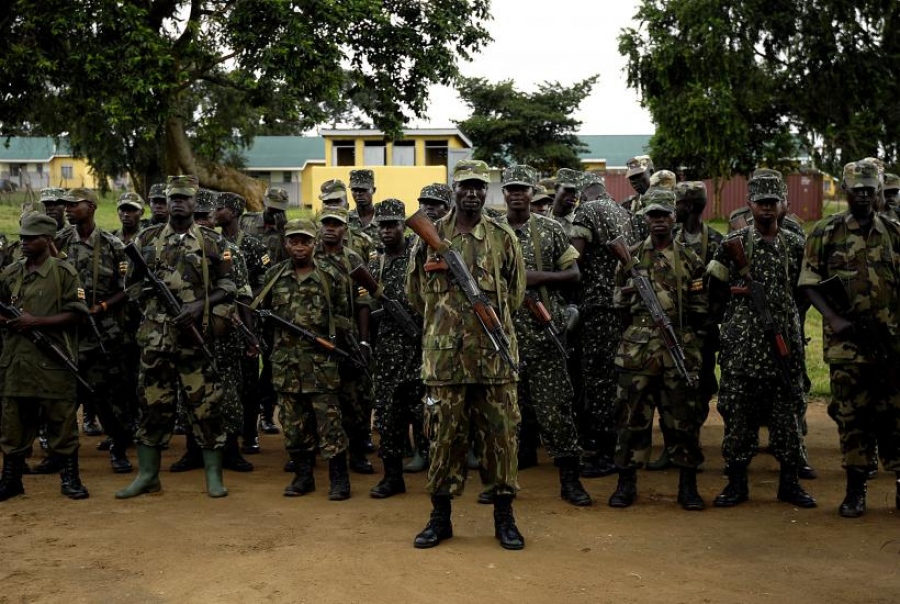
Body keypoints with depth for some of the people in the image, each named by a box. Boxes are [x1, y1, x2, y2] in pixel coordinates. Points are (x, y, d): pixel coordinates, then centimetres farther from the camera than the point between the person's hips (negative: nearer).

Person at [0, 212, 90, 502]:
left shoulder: (64, 272, -3)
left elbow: (75, 314, -7)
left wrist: (36, 322, -15)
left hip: (54, 359, -4)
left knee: (62, 419, 2)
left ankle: (70, 478, 12)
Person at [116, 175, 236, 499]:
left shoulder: (212, 241, 3)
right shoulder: (147, 239, 9)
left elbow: (228, 287, 2)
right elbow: (131, 283, 15)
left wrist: (199, 304, -13)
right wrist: (148, 292, -7)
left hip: (197, 335, -2)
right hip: (155, 336, 2)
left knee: (205, 405, 0)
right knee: (153, 404, 8)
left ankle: (214, 475, 10)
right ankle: (148, 475, 18)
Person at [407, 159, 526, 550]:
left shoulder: (503, 237, 5)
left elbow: (516, 294, 11)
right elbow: (415, 293, 13)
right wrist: (446, 317, 10)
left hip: (495, 354, 0)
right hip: (444, 354, 0)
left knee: (501, 434, 4)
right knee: (444, 435, 6)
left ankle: (504, 517, 16)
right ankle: (440, 518, 18)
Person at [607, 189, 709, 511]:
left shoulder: (690, 260, 8)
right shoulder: (631, 257, 8)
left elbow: (700, 309, 7)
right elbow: (620, 304, 12)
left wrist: (684, 334, -3)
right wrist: (640, 329, 4)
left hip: (681, 350, 0)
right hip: (637, 349, 0)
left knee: (683, 416, 3)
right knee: (633, 415, 3)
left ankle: (688, 486, 13)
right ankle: (626, 483, 13)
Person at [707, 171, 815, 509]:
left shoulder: (795, 245, 10)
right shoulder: (733, 244, 2)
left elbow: (803, 290, 18)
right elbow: (713, 290, 6)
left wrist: (788, 318, 11)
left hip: (785, 343, 2)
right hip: (741, 345, -2)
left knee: (788, 411, 5)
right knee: (738, 411, 0)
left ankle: (789, 482, 16)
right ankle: (737, 482, 10)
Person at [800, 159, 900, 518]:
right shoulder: (825, 233, 1)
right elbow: (809, 283, -1)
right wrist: (834, 319, -14)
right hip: (845, 342, -2)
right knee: (851, 415, 4)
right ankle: (855, 489, 13)